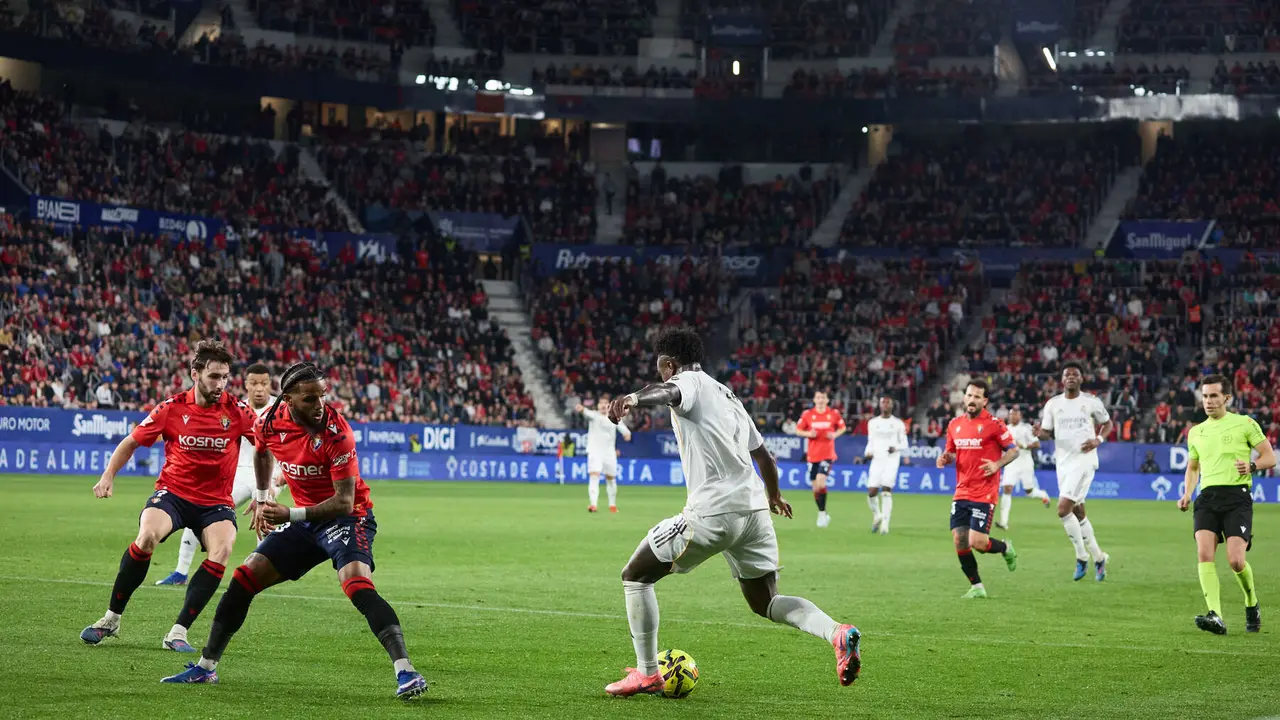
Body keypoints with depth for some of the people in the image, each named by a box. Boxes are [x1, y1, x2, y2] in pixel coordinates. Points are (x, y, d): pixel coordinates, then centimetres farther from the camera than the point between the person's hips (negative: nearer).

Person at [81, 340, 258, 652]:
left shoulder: (237, 411, -7)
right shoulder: (171, 408, -6)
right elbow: (132, 442, 7)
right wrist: (108, 476, -4)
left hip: (216, 501, 1)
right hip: (173, 492, -1)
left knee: (221, 552, -28)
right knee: (146, 537, -29)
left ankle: (178, 632, -16)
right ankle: (111, 619, -10)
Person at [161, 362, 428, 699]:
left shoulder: (336, 432, -25)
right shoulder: (269, 423, -7)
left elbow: (344, 503, -26)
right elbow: (262, 453, 21)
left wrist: (291, 514, -29)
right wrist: (262, 497, 21)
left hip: (347, 518, -6)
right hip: (305, 521, 6)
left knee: (357, 584, -32)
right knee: (244, 578, 4)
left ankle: (406, 673, -37)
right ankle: (205, 667, 18)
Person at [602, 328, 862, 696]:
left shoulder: (689, 382, 1)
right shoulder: (728, 396, 24)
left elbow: (667, 393, -27)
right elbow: (763, 454, 31)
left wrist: (634, 399, -49)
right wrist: (773, 496, 50)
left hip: (712, 511, -8)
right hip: (753, 508, 8)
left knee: (635, 576, 8)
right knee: (765, 603, 17)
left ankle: (647, 673, 7)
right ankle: (837, 632, -9)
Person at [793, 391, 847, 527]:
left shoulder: (834, 413, 0)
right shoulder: (807, 414, 2)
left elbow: (842, 428, 14)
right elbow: (798, 430, 8)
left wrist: (835, 434, -7)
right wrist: (808, 433, -12)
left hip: (828, 454, -3)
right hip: (812, 454, 3)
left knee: (820, 482, -20)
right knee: (815, 486, 6)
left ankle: (822, 513, -7)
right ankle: (823, 514, 22)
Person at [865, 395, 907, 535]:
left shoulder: (898, 424, 5)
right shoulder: (872, 423, 13)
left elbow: (904, 444, 7)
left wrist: (895, 448, -14)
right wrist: (868, 452, -2)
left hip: (892, 460, -3)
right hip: (877, 460, 3)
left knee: (886, 491, -14)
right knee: (872, 492, -6)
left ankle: (885, 523, -12)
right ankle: (877, 515, 22)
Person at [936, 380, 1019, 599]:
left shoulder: (993, 424, -7)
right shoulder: (955, 424, 9)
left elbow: (1014, 450, -3)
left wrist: (997, 465, -20)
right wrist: (945, 458, -1)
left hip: (984, 494, -6)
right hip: (961, 493, 6)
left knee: (977, 542, -12)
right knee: (959, 541, -1)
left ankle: (1006, 548, 21)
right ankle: (977, 586, 13)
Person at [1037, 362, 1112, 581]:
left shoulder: (1091, 402, -2)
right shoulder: (1053, 403, 6)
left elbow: (1107, 423, 11)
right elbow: (1047, 432, 8)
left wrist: (1098, 440, -8)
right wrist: (1040, 433, -16)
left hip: (1084, 460, -5)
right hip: (1063, 462, 5)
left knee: (1063, 509, -17)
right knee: (1078, 512, 11)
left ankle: (1082, 557, -2)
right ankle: (1098, 558, 25)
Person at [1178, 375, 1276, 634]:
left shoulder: (1245, 424, 6)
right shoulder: (1196, 432, 20)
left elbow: (1270, 457, 7)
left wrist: (1251, 466, -14)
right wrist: (1187, 494, 15)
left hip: (1237, 496, -4)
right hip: (1207, 498, 4)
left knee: (1235, 560, -15)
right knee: (1204, 553, -19)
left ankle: (1252, 604, 16)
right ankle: (1215, 616, -26)